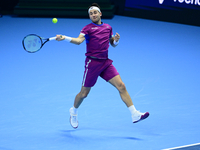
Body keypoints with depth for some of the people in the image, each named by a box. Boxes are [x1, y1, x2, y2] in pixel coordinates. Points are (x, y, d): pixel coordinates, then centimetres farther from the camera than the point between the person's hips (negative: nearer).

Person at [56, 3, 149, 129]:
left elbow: (113, 44, 22)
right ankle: (74, 112, 34)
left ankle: (135, 115, -10)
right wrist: (64, 38, -36)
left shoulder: (108, 27, 14)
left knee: (121, 86, -9)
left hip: (106, 63, 4)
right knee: (84, 93, 4)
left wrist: (116, 39, -2)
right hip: (92, 63, -4)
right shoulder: (87, 28, -1)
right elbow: (79, 40, -19)